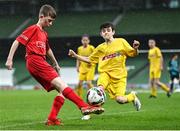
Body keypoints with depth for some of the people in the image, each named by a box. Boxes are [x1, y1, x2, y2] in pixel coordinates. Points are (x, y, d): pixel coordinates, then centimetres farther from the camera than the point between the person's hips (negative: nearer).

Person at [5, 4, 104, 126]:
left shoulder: (44, 34, 26)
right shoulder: (33, 29, 0)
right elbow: (17, 42, -4)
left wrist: (55, 63, 47)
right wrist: (9, 59, -10)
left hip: (41, 63, 9)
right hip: (34, 61, -9)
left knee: (62, 90, -2)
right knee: (61, 85, -21)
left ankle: (52, 119, -5)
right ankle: (85, 107, -32)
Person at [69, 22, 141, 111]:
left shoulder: (121, 42, 2)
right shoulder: (100, 48, 10)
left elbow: (133, 54, 5)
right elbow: (89, 60, 17)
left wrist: (135, 49, -17)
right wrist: (75, 56, 7)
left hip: (119, 75, -2)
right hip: (106, 73, 2)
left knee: (119, 99, -15)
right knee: (100, 88, -30)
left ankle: (133, 96, 18)